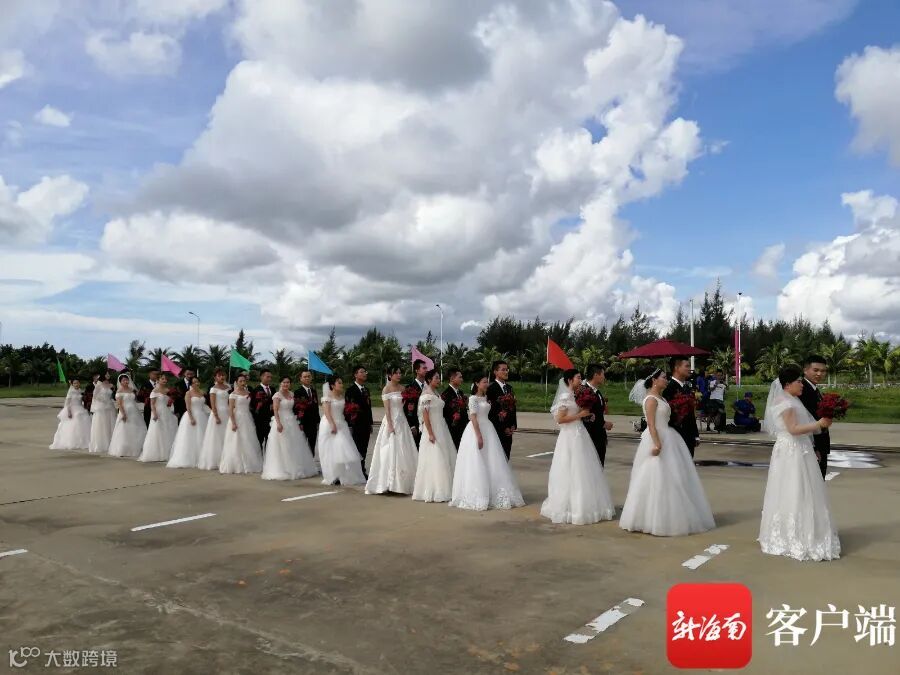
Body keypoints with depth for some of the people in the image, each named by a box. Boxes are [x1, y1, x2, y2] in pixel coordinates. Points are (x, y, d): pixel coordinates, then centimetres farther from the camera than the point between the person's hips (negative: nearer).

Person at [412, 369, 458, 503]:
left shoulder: (436, 394, 13)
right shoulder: (426, 396, -12)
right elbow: (425, 416, -16)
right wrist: (430, 434, -20)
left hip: (442, 429, 9)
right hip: (432, 430, -9)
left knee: (444, 460, 11)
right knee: (433, 460, -5)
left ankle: (442, 490, 18)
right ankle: (432, 492, 4)